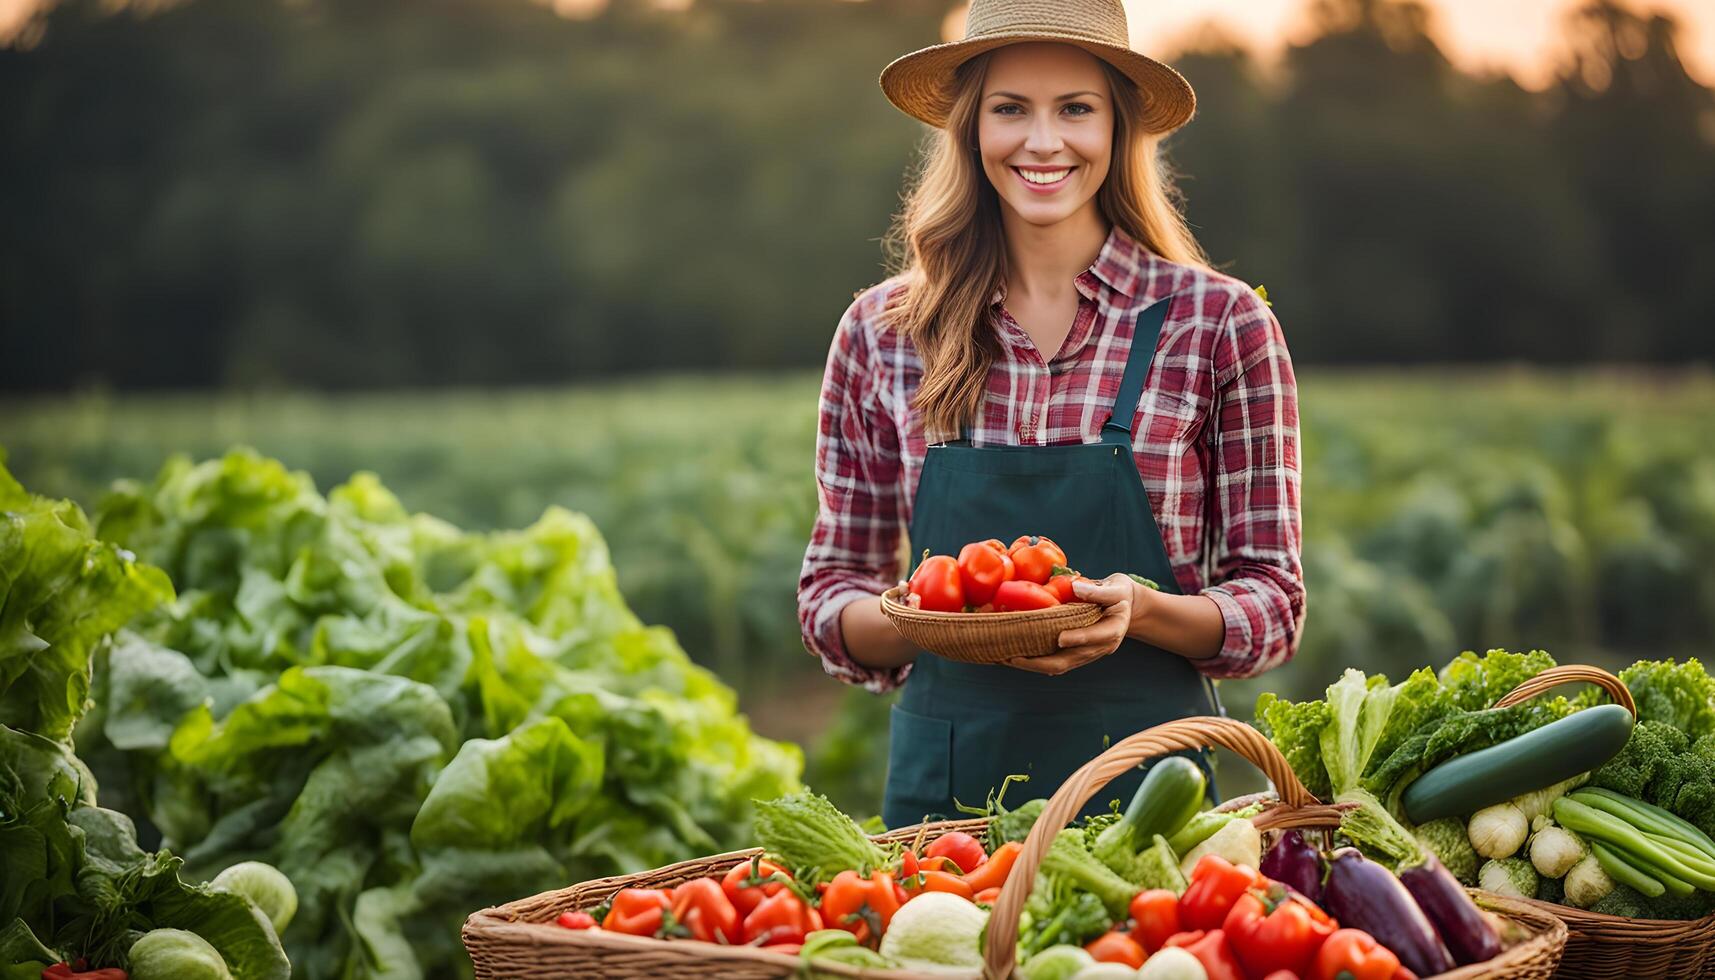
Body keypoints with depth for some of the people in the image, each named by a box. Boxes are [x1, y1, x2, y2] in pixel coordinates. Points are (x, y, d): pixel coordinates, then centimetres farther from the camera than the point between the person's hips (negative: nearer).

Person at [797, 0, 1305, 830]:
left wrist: (1142, 610, -19)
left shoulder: (1218, 323, -2)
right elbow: (831, 590, 8)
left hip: (1146, 788, -1)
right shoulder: (882, 334, 3)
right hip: (944, 781, 2)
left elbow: (1271, 599, 1)